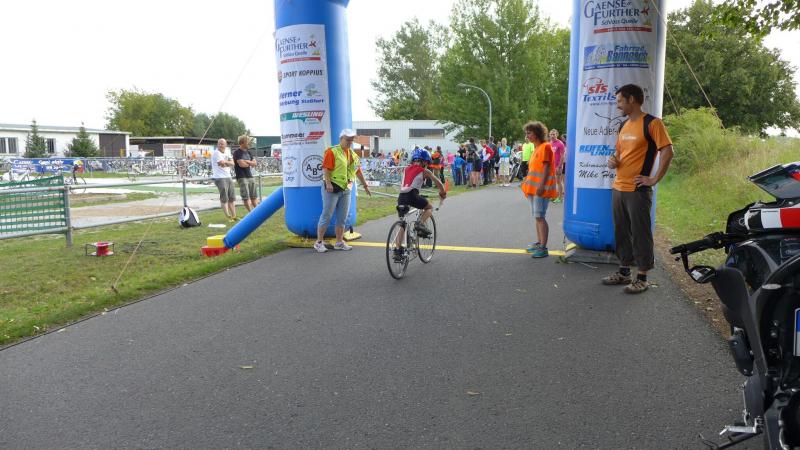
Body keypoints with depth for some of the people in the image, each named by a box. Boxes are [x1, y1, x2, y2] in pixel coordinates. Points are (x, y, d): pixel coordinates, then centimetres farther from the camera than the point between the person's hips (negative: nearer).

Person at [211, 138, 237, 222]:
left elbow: (232, 163, 2)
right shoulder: (216, 153, -9)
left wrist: (225, 162, -13)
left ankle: (234, 216, 20)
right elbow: (222, 163, -20)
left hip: (228, 177, 8)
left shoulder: (227, 152, 13)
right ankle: (228, 217, -2)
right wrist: (228, 163, -2)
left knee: (232, 198, 11)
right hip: (219, 178, -8)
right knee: (224, 198, -6)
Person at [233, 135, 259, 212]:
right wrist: (250, 164, 0)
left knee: (254, 196, 10)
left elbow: (254, 163, 9)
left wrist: (247, 162, -9)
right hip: (242, 177, -7)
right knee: (246, 197, -6)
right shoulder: (237, 153, -7)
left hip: (250, 176, 7)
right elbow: (241, 164, -17)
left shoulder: (248, 152, 15)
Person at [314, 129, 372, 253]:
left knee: (342, 218, 9)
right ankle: (319, 242, 4)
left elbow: (358, 171, 22)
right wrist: (328, 183, -26)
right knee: (326, 215, -4)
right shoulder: (332, 151, -7)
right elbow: (326, 168, -15)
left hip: (346, 189, 7)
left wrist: (365, 185, 24)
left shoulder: (353, 154, 16)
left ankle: (339, 242, 18)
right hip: (332, 188, -7)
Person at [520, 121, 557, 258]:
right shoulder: (536, 148, 18)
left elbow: (546, 167, -18)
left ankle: (543, 248, -11)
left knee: (539, 217, -12)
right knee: (536, 217, 13)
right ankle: (539, 243, 22)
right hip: (533, 188, 10)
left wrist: (541, 185, -24)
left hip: (540, 188, -10)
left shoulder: (545, 146, -10)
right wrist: (527, 180, 22)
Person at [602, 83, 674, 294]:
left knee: (640, 233, -1)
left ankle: (642, 277, 8)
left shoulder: (652, 123, -9)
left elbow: (667, 152, -14)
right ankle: (624, 271, 24)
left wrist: (655, 179, -15)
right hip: (618, 188, 8)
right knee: (621, 232, 13)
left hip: (638, 190, -8)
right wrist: (613, 161, 4)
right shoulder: (623, 126, 15)